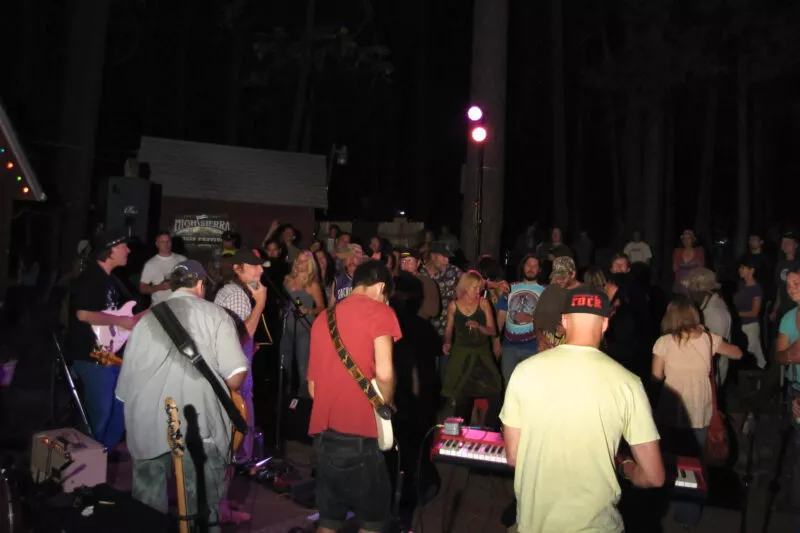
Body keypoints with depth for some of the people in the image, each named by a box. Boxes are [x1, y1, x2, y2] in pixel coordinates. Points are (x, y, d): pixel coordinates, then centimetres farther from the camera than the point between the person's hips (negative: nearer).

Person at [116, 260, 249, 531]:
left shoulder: (147, 318, 11)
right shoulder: (214, 314, 3)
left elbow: (126, 380, 12)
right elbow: (235, 375, -6)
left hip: (148, 427, 4)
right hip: (199, 427, -3)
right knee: (202, 510, 10)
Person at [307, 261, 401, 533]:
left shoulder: (323, 318, 15)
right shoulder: (379, 312, -4)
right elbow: (384, 373, -17)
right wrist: (387, 406, 1)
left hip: (323, 430, 6)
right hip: (358, 433, -6)